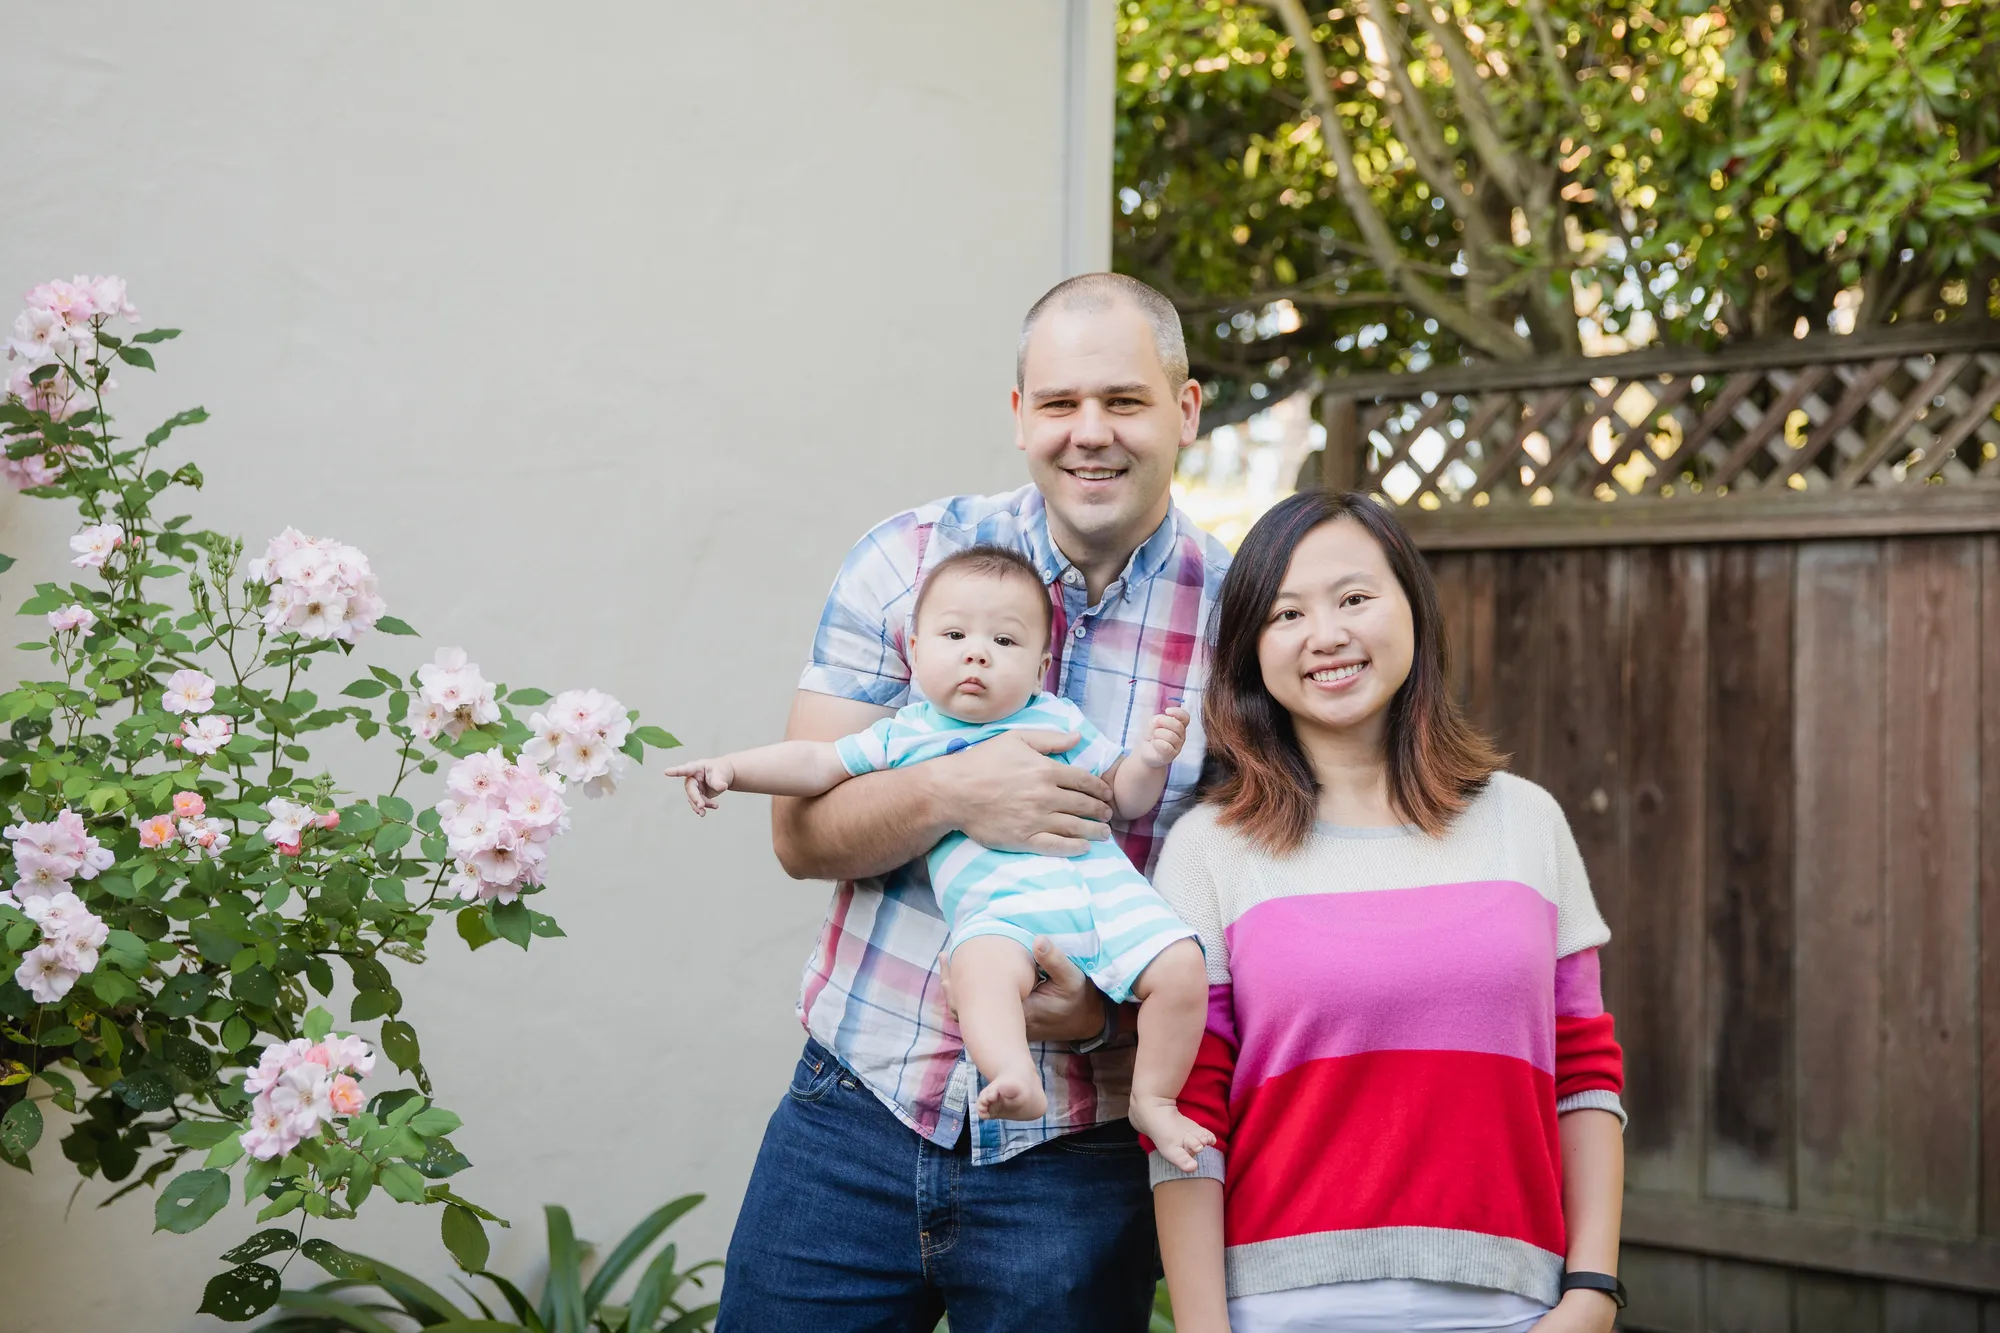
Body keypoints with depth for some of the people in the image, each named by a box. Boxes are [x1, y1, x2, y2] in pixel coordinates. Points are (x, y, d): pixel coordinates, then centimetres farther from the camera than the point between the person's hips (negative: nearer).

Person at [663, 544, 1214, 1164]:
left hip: (1103, 885, 2)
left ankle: (1153, 1099, 0)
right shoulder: (906, 736, 19)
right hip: (1000, 909, -2)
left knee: (1180, 966, -17)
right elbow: (818, 764, 23)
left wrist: (1151, 760, 4)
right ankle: (1017, 1082, -51)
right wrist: (731, 767, 14)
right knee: (980, 963, -37)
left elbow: (1125, 798, 24)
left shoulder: (1059, 720, 21)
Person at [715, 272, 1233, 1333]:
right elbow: (801, 834, -2)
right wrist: (951, 794, -21)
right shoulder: (909, 561, -1)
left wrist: (1109, 1009, -20)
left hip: (1077, 1161, -1)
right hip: (857, 1117, 1)